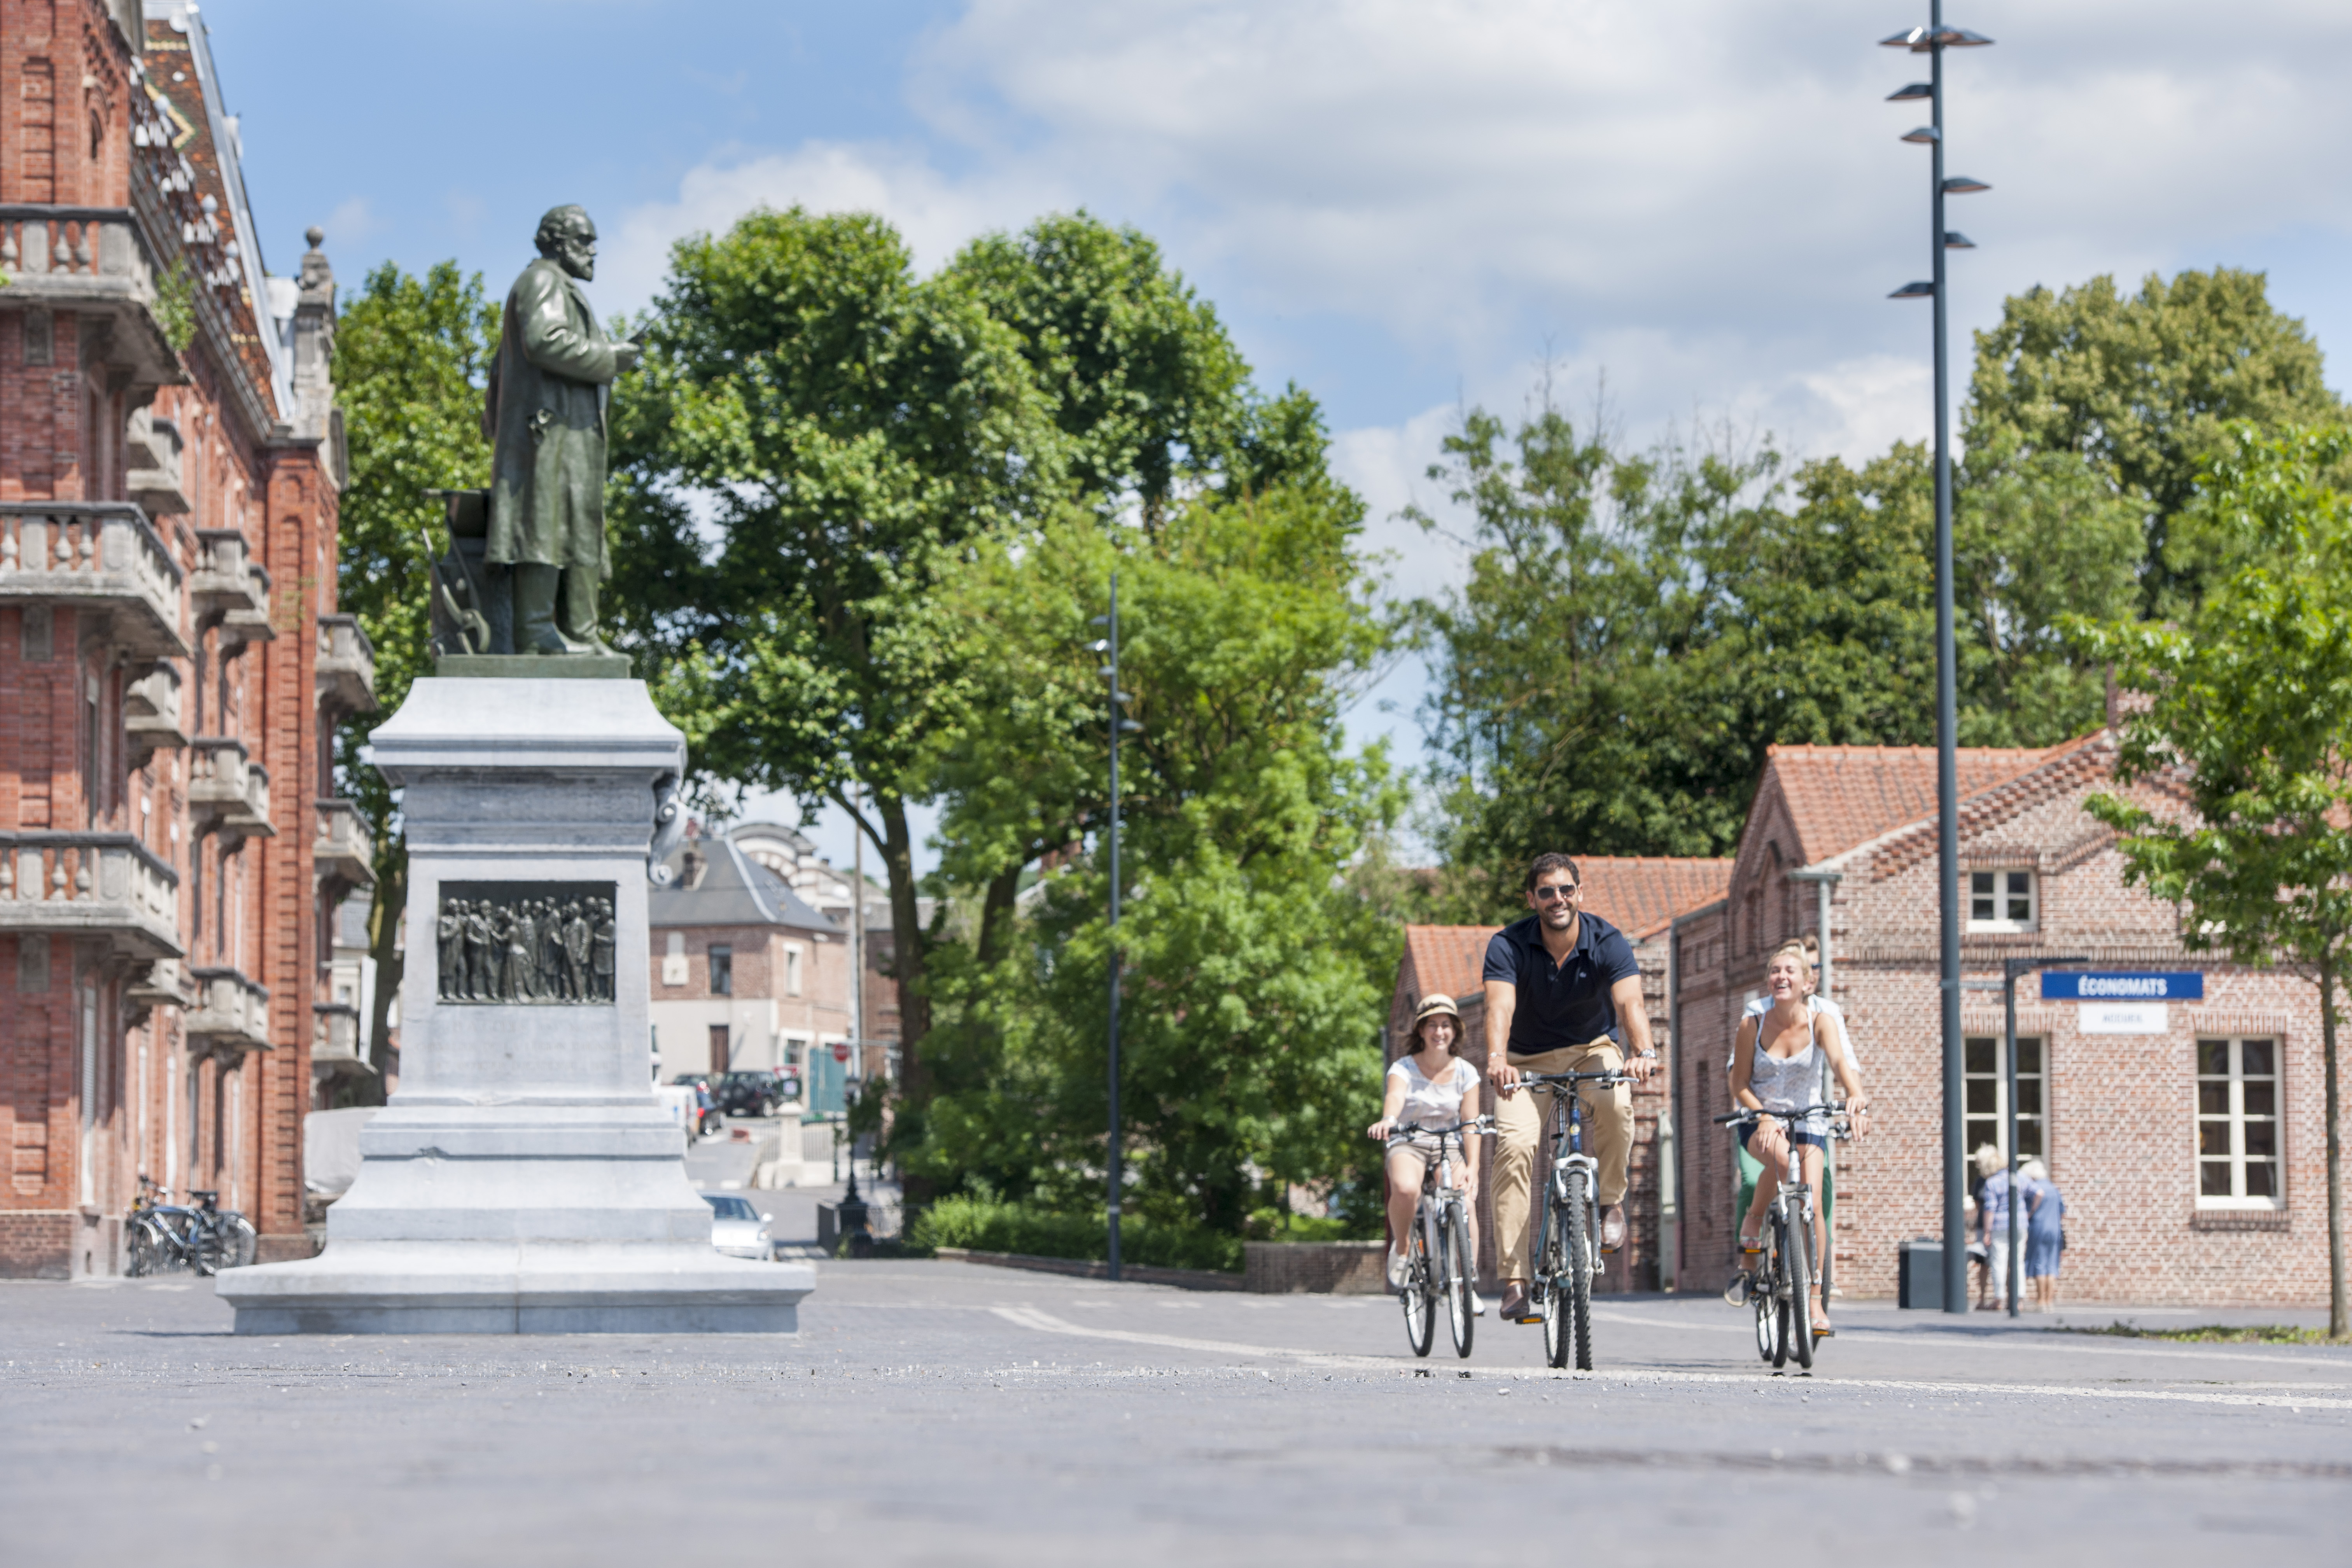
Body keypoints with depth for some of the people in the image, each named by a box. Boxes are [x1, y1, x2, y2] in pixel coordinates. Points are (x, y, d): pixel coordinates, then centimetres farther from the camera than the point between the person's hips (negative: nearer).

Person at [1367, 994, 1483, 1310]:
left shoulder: (1465, 1073, 4)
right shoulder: (1404, 1068, -4)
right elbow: (1395, 1096, -27)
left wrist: (1473, 1166, -16)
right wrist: (1388, 1120, -51)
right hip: (1409, 1144, -2)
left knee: (1465, 1201, -28)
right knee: (1405, 1189, -37)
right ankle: (1401, 1248, -8)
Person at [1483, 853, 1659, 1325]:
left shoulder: (1608, 943, -17)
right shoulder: (1508, 946, -18)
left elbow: (1630, 1002, -32)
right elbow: (1500, 1006, -34)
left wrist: (1644, 1052, -53)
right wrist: (1496, 1060, -55)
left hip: (1592, 1050, 0)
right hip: (1528, 1060, 0)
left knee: (1615, 1103, -34)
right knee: (1515, 1146, -23)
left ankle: (1611, 1199, -7)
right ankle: (1515, 1278, -23)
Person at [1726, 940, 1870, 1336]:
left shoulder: (1821, 1021, -8)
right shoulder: (1752, 1026, -7)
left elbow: (1840, 1061, -25)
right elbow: (1740, 1084, -5)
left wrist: (1856, 1096, -45)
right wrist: (1764, 1117, -23)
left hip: (1808, 1123, 1)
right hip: (1760, 1121, -1)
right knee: (1781, 1157, -36)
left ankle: (1815, 1301, -9)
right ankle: (1752, 1228, -12)